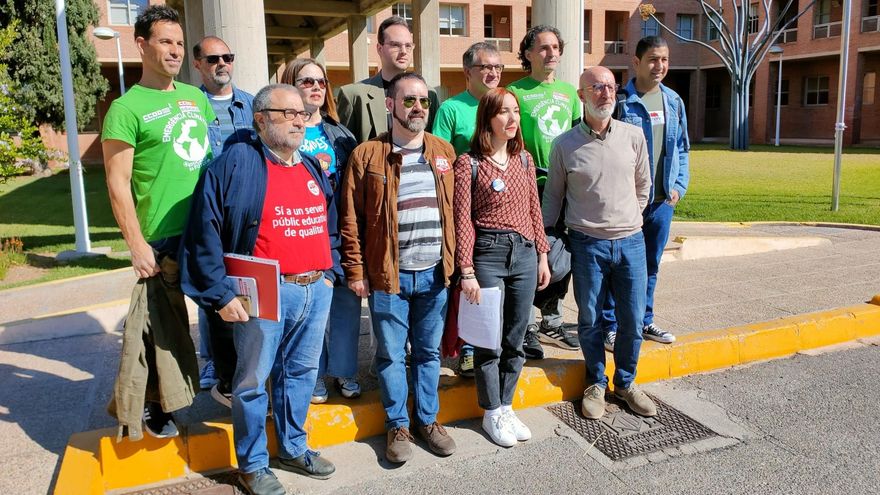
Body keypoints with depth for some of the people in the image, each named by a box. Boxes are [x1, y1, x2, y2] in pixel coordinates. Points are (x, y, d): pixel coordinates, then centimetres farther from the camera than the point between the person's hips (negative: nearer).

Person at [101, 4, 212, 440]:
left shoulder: (197, 97, 13)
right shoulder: (127, 107, -6)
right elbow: (118, 183, -9)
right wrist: (137, 246, -13)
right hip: (164, 240, -6)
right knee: (160, 325, 0)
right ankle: (150, 404, 17)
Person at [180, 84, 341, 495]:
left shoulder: (313, 168, 13)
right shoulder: (236, 163, -10)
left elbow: (329, 225, 24)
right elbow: (204, 233, -13)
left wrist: (329, 272, 14)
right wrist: (221, 294, -15)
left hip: (316, 290, 7)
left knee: (302, 373, 17)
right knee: (253, 380, 6)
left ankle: (292, 448, 35)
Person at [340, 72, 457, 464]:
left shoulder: (445, 152, 7)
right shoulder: (367, 155, -3)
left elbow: (458, 211, 9)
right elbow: (351, 218, -4)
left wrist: (457, 262, 5)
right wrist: (355, 271, -6)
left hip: (435, 273, 3)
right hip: (389, 275, -3)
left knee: (429, 352, 15)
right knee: (392, 355, 9)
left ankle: (427, 420, 31)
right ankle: (397, 425, 25)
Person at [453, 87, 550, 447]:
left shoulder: (524, 159, 9)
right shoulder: (469, 163, -7)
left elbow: (534, 210, 13)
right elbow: (463, 220, -9)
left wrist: (542, 256, 11)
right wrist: (466, 271, -12)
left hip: (525, 253, 5)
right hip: (488, 253, -5)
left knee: (515, 337, 12)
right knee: (489, 339, 5)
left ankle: (506, 406, 28)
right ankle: (492, 413, 21)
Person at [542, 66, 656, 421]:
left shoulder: (633, 136, 3)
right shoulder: (565, 144, -2)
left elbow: (643, 185, 15)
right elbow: (553, 195, 5)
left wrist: (628, 219, 14)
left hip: (630, 242, 2)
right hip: (587, 244, -2)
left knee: (632, 321, 9)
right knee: (590, 320, 9)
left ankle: (625, 382, 31)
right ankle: (596, 384, 29)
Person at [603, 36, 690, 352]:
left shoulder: (674, 101, 9)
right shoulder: (620, 100, -9)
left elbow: (682, 148, 15)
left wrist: (679, 185, 3)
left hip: (662, 200, 6)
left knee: (650, 265, 16)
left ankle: (643, 321, 30)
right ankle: (610, 326, 14)